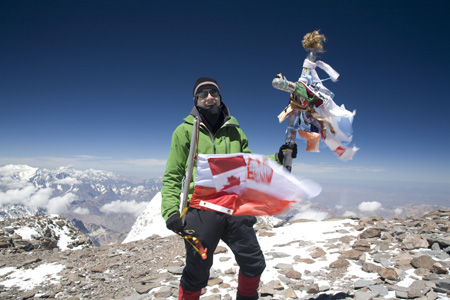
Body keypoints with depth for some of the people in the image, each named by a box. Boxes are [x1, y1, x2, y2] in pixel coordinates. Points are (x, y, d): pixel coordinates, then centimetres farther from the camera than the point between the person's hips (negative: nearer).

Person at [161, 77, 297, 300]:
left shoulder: (234, 130, 12)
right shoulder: (186, 131, 1)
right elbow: (172, 177, 0)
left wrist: (277, 158, 5)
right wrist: (171, 211, -12)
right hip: (202, 210, -3)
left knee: (254, 264, 13)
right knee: (197, 274, 7)